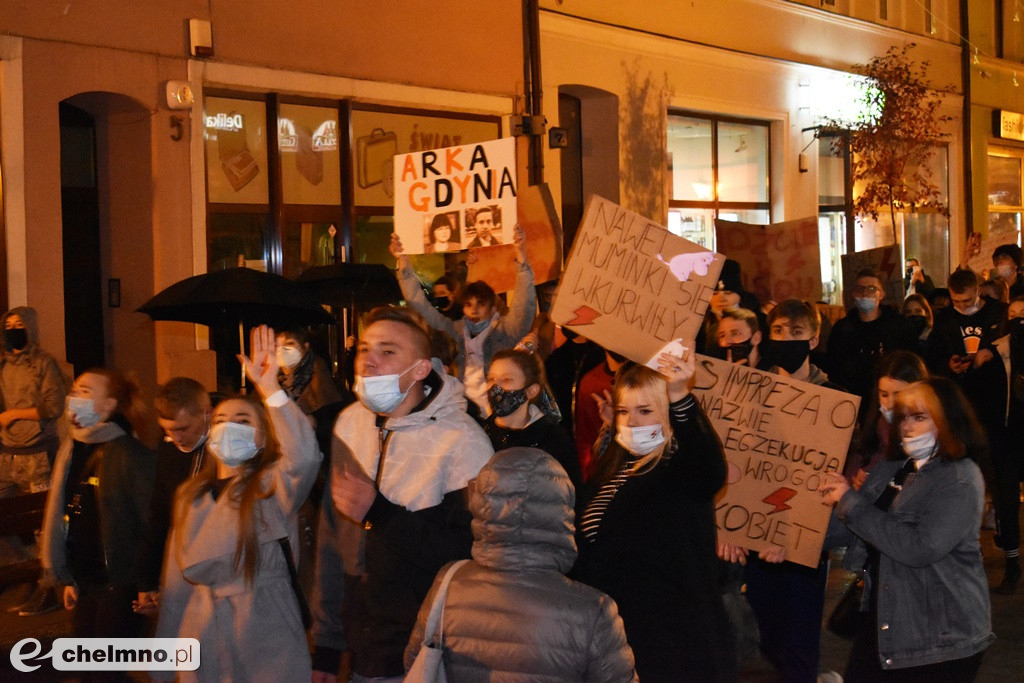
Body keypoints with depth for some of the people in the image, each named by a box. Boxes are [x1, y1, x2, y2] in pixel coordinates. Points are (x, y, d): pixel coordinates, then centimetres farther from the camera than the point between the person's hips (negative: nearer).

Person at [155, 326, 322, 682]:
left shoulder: (272, 486, -6)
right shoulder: (190, 496, 10)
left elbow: (305, 456, -30)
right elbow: (176, 580, 12)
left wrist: (269, 389, -31)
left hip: (267, 642, -4)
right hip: (203, 643, 5)